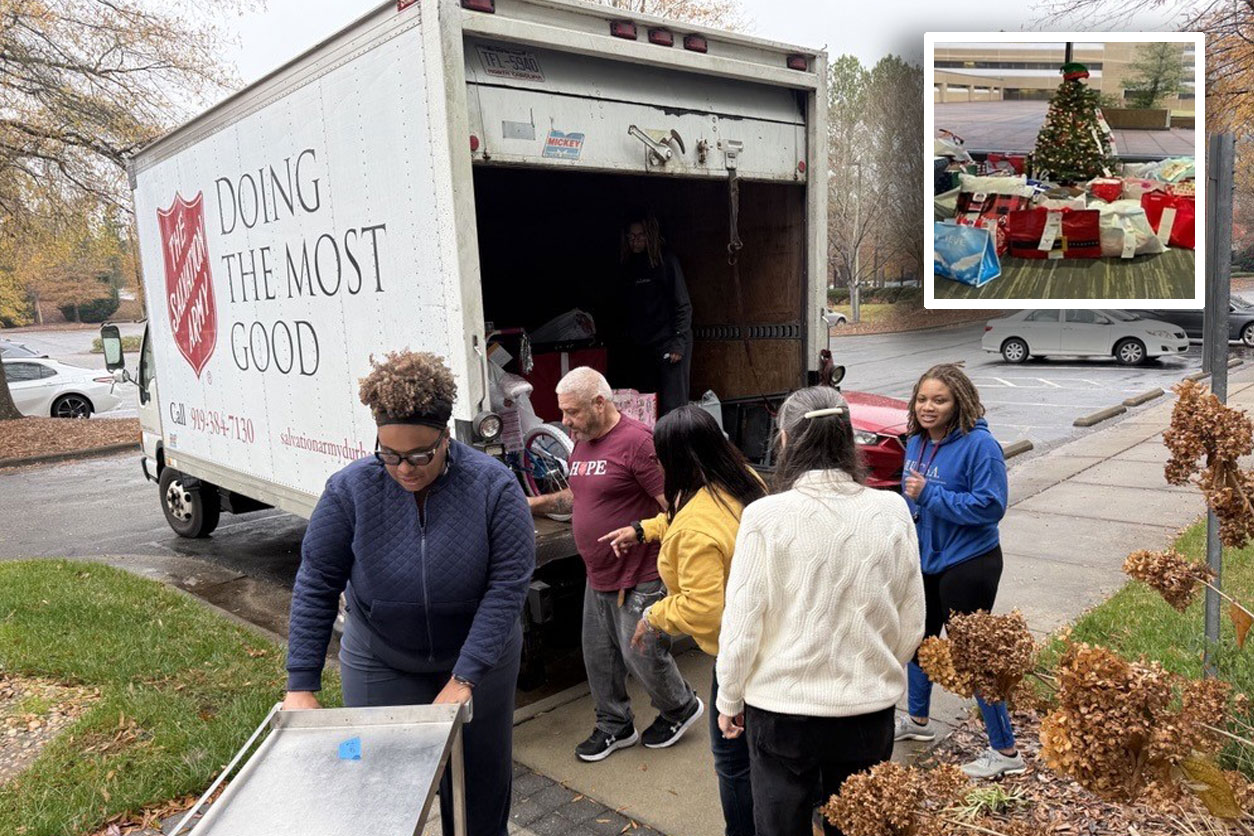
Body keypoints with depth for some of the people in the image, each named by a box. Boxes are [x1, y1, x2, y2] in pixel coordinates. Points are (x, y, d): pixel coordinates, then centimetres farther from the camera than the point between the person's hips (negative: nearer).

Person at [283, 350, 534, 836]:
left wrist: (465, 678, -24)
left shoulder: (493, 486, -19)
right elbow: (316, 586, -11)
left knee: (481, 777, 15)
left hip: (479, 662, 0)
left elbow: (508, 584, -21)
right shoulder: (350, 490, -16)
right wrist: (301, 686, -13)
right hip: (380, 667, 0)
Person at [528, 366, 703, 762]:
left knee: (642, 654, 4)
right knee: (599, 656, 15)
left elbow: (674, 505, -20)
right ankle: (615, 726, 35)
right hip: (598, 577, 8)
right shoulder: (583, 443, 9)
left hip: (639, 579, -8)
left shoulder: (637, 441, -20)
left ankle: (681, 707, 32)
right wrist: (538, 503, 9)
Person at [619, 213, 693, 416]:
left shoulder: (665, 261, -5)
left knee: (671, 406, -6)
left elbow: (682, 304, -8)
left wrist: (679, 341, -15)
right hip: (642, 346, 6)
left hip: (667, 342, -6)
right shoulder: (629, 266, 13)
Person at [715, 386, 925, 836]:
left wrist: (729, 701, 3)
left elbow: (741, 626, -13)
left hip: (782, 711, -3)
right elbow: (911, 625, 0)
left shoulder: (766, 517, -18)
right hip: (869, 711, 3)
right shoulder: (892, 511, -9)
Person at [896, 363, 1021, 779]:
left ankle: (1005, 752, 16)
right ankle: (918, 720, 46)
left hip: (968, 565, -9)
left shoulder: (979, 445, -21)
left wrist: (928, 494, -27)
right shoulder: (917, 443, 3)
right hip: (926, 559, 9)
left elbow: (990, 506, -25)